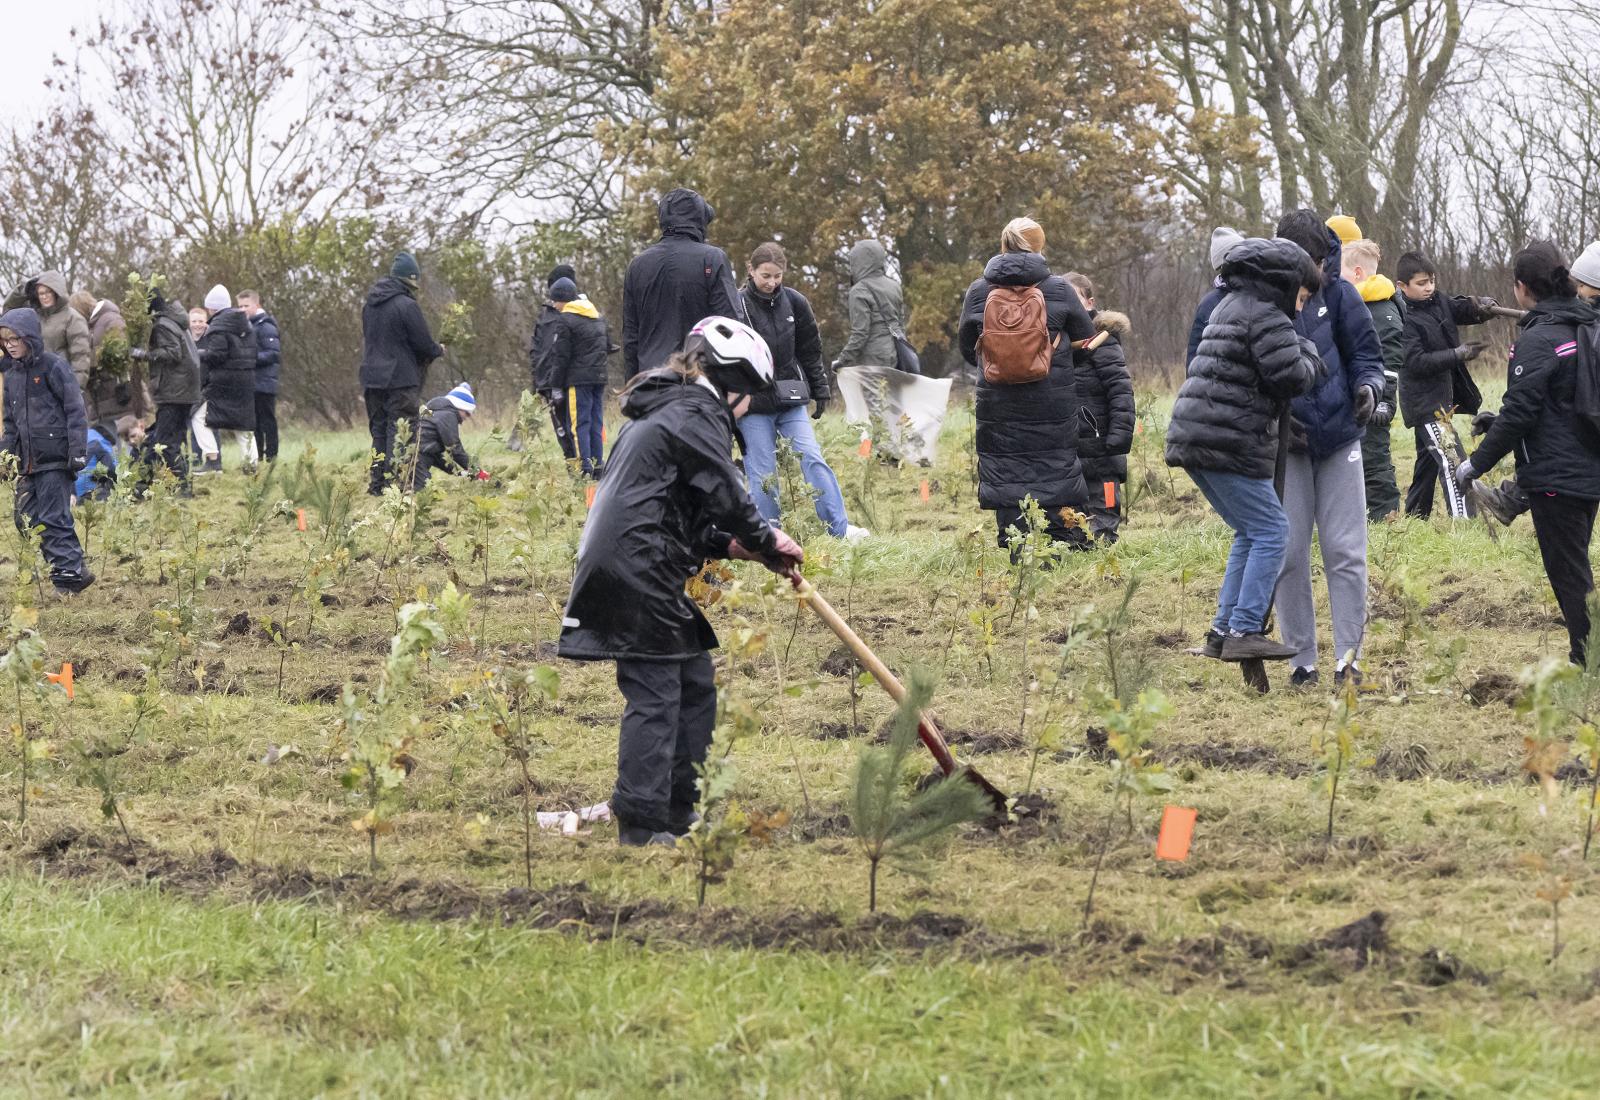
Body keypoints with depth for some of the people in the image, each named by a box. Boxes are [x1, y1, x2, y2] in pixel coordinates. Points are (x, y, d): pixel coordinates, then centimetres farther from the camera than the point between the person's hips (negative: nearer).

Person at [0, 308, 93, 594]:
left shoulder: (53, 366, -7)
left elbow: (75, 410, -10)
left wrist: (78, 452, -15)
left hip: (55, 458, -8)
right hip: (27, 461, 8)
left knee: (53, 519, -11)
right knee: (26, 520, 6)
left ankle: (69, 573, -6)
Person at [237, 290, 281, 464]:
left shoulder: (266, 326, -10)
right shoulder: (246, 326, 16)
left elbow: (274, 353, -17)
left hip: (264, 383, -8)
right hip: (250, 383, 8)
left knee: (267, 421, -4)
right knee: (253, 422, 11)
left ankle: (271, 457, -1)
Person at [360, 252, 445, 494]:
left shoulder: (370, 305, 10)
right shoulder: (407, 306, -14)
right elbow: (424, 345, -11)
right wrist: (439, 350, 11)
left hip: (372, 378, 7)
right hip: (400, 380, -7)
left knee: (379, 431, 13)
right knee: (399, 432, -4)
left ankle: (376, 483, 12)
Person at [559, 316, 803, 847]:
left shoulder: (664, 412, 25)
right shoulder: (697, 415, -7)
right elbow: (727, 497, -10)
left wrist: (729, 544, 13)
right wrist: (766, 542, 6)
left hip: (634, 574, 10)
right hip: (639, 576, -10)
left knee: (695, 684, 16)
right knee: (656, 695, -9)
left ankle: (679, 812, 20)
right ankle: (641, 826, -9)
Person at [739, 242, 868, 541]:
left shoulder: (794, 302, 4)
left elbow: (810, 351, 14)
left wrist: (820, 392, 14)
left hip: (791, 399, 3)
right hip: (753, 406, -3)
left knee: (812, 458, -6)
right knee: (762, 474, -1)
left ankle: (840, 527, -7)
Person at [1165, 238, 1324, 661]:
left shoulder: (1230, 305, 21)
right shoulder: (1266, 318, -10)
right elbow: (1293, 378, -17)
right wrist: (1310, 354, 4)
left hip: (1192, 436, 10)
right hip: (1230, 444, -10)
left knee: (1250, 534, 18)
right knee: (1271, 531, -4)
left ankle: (1223, 631, 14)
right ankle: (1244, 632, -10)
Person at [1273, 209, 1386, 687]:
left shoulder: (1339, 294, -4)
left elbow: (1366, 352, 4)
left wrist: (1368, 386, -18)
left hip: (1339, 438, 1)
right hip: (1285, 445, -1)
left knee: (1345, 553, 0)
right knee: (1289, 555, 2)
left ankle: (1348, 656, 6)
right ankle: (1301, 660, 10)